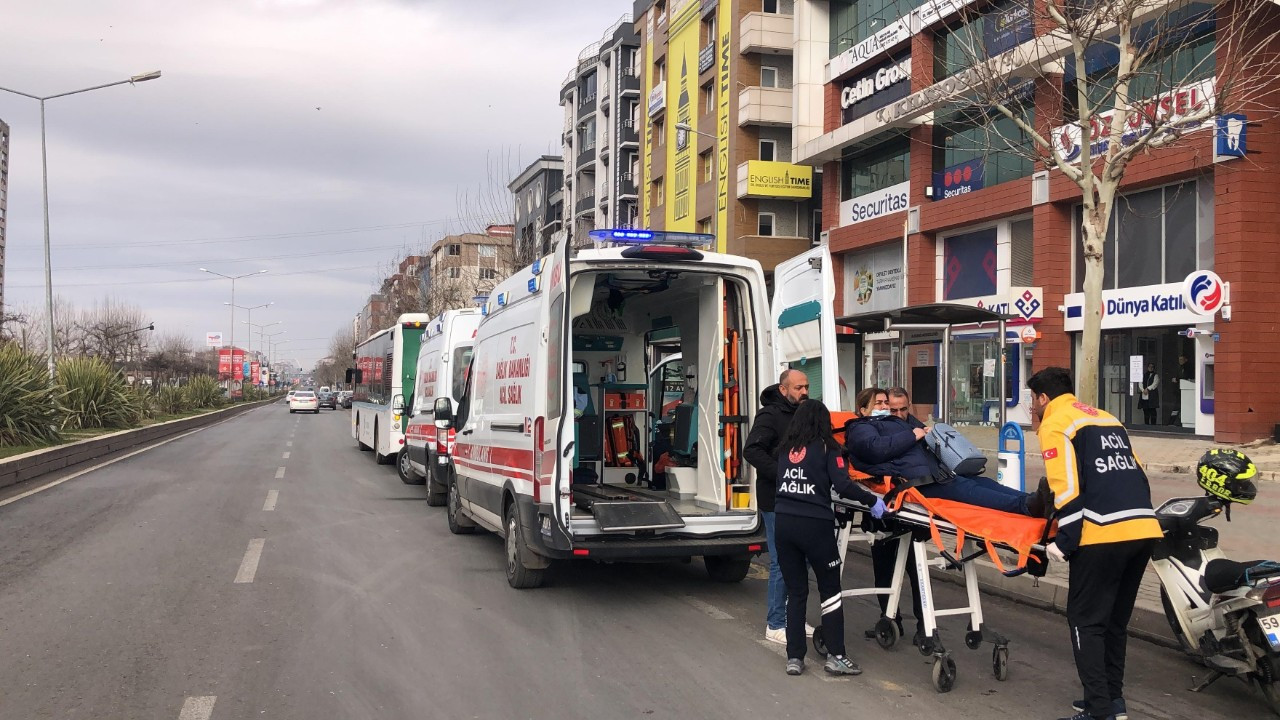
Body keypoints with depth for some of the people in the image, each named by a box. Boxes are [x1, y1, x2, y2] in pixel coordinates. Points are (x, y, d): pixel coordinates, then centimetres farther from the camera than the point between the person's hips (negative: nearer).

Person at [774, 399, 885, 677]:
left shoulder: (785, 448, 10)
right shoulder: (827, 448, -1)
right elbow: (843, 485, -11)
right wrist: (872, 500, -1)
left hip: (783, 523, 4)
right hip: (815, 525, -4)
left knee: (795, 591, 12)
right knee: (830, 589, 9)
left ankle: (794, 657, 13)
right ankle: (836, 656, 8)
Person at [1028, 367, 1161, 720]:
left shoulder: (1054, 424, 0)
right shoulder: (1106, 418, 24)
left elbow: (1067, 489, -11)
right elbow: (1136, 473, 22)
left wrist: (1064, 541, -8)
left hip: (1104, 533, -8)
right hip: (1144, 528, 8)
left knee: (1086, 621, 1)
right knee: (1115, 619, 18)